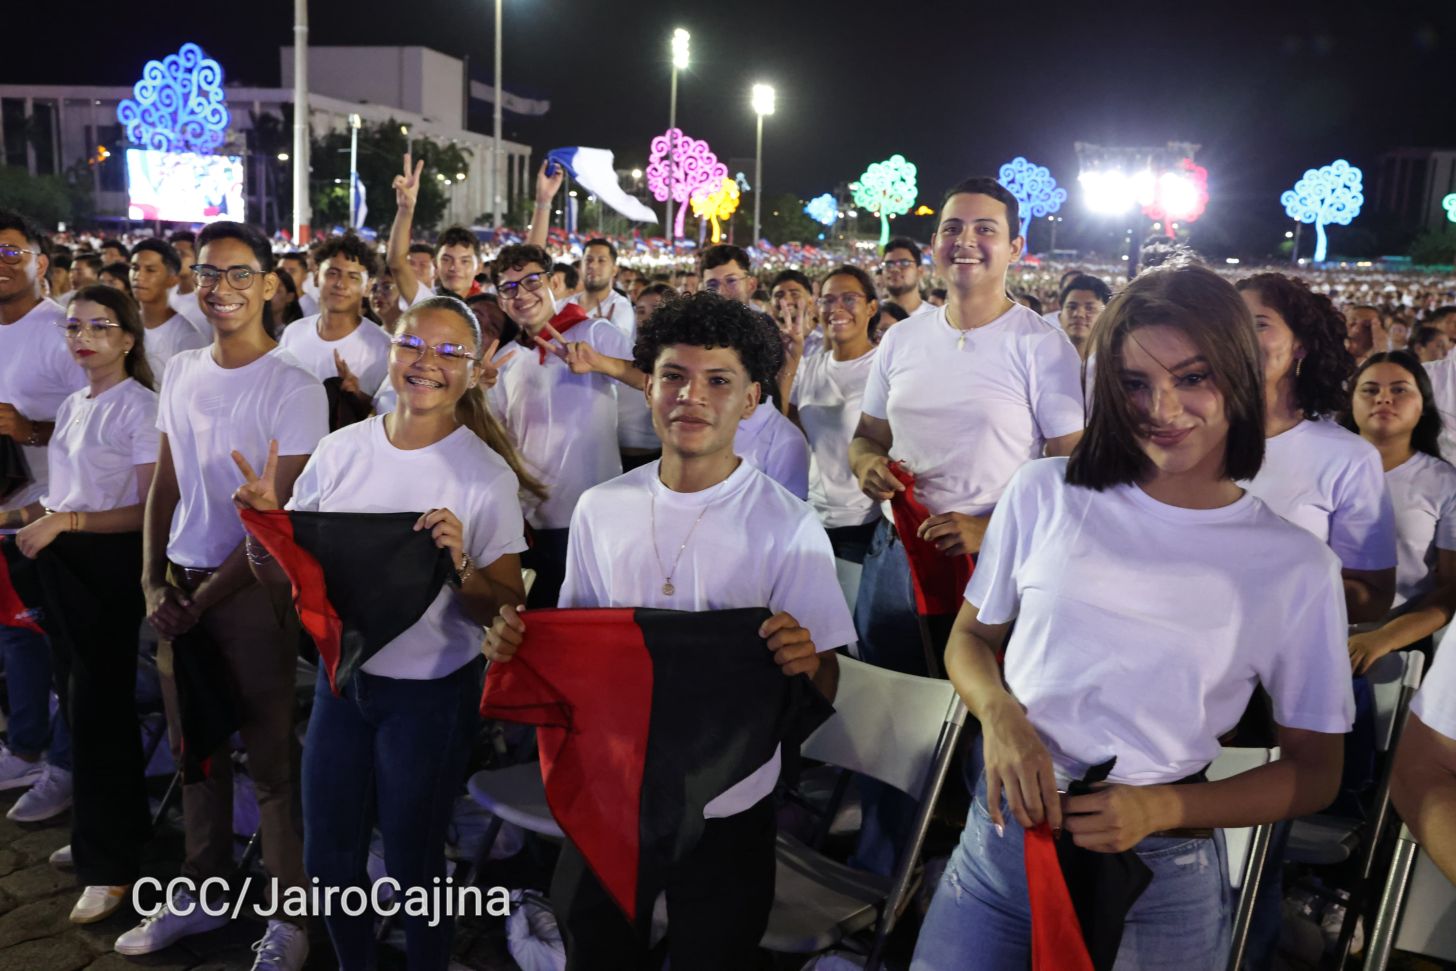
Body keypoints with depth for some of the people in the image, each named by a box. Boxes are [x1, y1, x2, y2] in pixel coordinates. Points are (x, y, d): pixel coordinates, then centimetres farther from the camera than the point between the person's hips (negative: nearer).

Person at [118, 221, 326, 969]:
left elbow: (279, 517, -14)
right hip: (180, 584, 6)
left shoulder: (294, 387, -12)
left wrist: (205, 600, -13)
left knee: (271, 759, 3)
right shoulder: (180, 372, 7)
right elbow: (166, 486, 12)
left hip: (252, 590, -6)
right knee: (196, 750, 16)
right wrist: (154, 584, 2)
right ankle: (202, 893, 33)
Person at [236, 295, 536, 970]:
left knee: (413, 866, 11)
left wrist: (461, 570, -30)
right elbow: (282, 577, 4)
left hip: (431, 692, -4)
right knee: (328, 861, 18)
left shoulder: (487, 473, -14)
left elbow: (506, 612, -11)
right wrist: (263, 526, -16)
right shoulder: (341, 450, -3)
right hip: (342, 675, 4)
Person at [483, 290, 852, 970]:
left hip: (728, 811, -3)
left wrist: (805, 664, -32)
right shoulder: (600, 510, -2)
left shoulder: (788, 528, -13)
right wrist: (518, 641, -11)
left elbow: (824, 687, -10)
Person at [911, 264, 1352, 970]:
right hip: (1003, 830, 1)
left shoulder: (1296, 566, -5)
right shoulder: (1044, 494, -2)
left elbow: (1313, 771, 1)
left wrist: (1164, 808, -14)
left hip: (1160, 873, -1)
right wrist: (1000, 714, -13)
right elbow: (970, 637, 9)